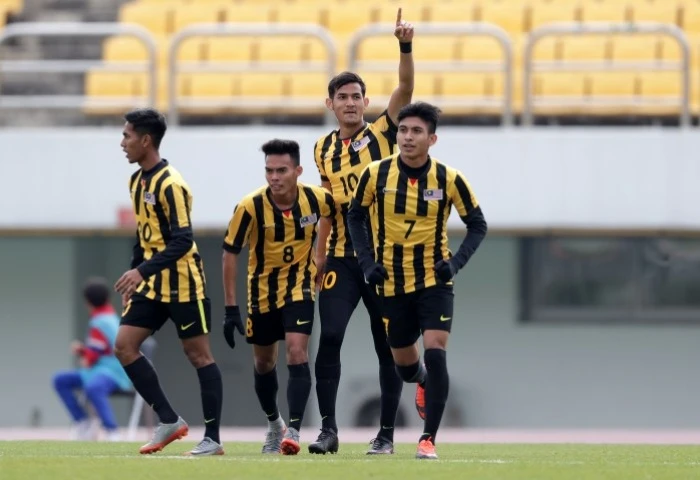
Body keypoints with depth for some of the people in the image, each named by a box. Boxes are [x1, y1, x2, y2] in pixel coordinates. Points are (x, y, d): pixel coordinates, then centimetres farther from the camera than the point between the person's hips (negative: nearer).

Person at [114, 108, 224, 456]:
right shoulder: (137, 181, 10)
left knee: (198, 354, -2)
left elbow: (182, 241, -23)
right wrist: (132, 280, 18)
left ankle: (212, 438, 4)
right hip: (152, 283, 9)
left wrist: (142, 271, -29)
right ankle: (169, 421, 6)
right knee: (124, 344, -1)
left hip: (182, 281, -9)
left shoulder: (170, 185, -17)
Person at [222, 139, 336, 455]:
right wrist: (231, 308, -15)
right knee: (263, 363, 13)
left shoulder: (317, 199, -17)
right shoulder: (250, 207, -22)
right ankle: (274, 423, 37)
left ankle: (293, 430, -19)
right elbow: (230, 253, -13)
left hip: (299, 287, -1)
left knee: (297, 353, -19)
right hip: (262, 290, 1)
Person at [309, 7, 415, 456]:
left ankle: (386, 432, 10)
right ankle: (328, 428, -5)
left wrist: (405, 47, -29)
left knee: (388, 346, 2)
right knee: (329, 338, -10)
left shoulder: (382, 133, 0)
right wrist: (319, 258, 14)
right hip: (342, 258, 2)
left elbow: (405, 89, -15)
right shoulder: (325, 149, 11)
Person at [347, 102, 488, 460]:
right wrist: (367, 262, -4)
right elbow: (355, 216, 6)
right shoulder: (376, 174, -8)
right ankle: (424, 381, 50)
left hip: (434, 281, -2)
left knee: (435, 352, -18)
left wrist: (456, 262, -14)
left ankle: (429, 439, -11)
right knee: (405, 364, 11)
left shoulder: (449, 179, -11)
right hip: (393, 283, 2)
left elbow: (477, 225, 0)